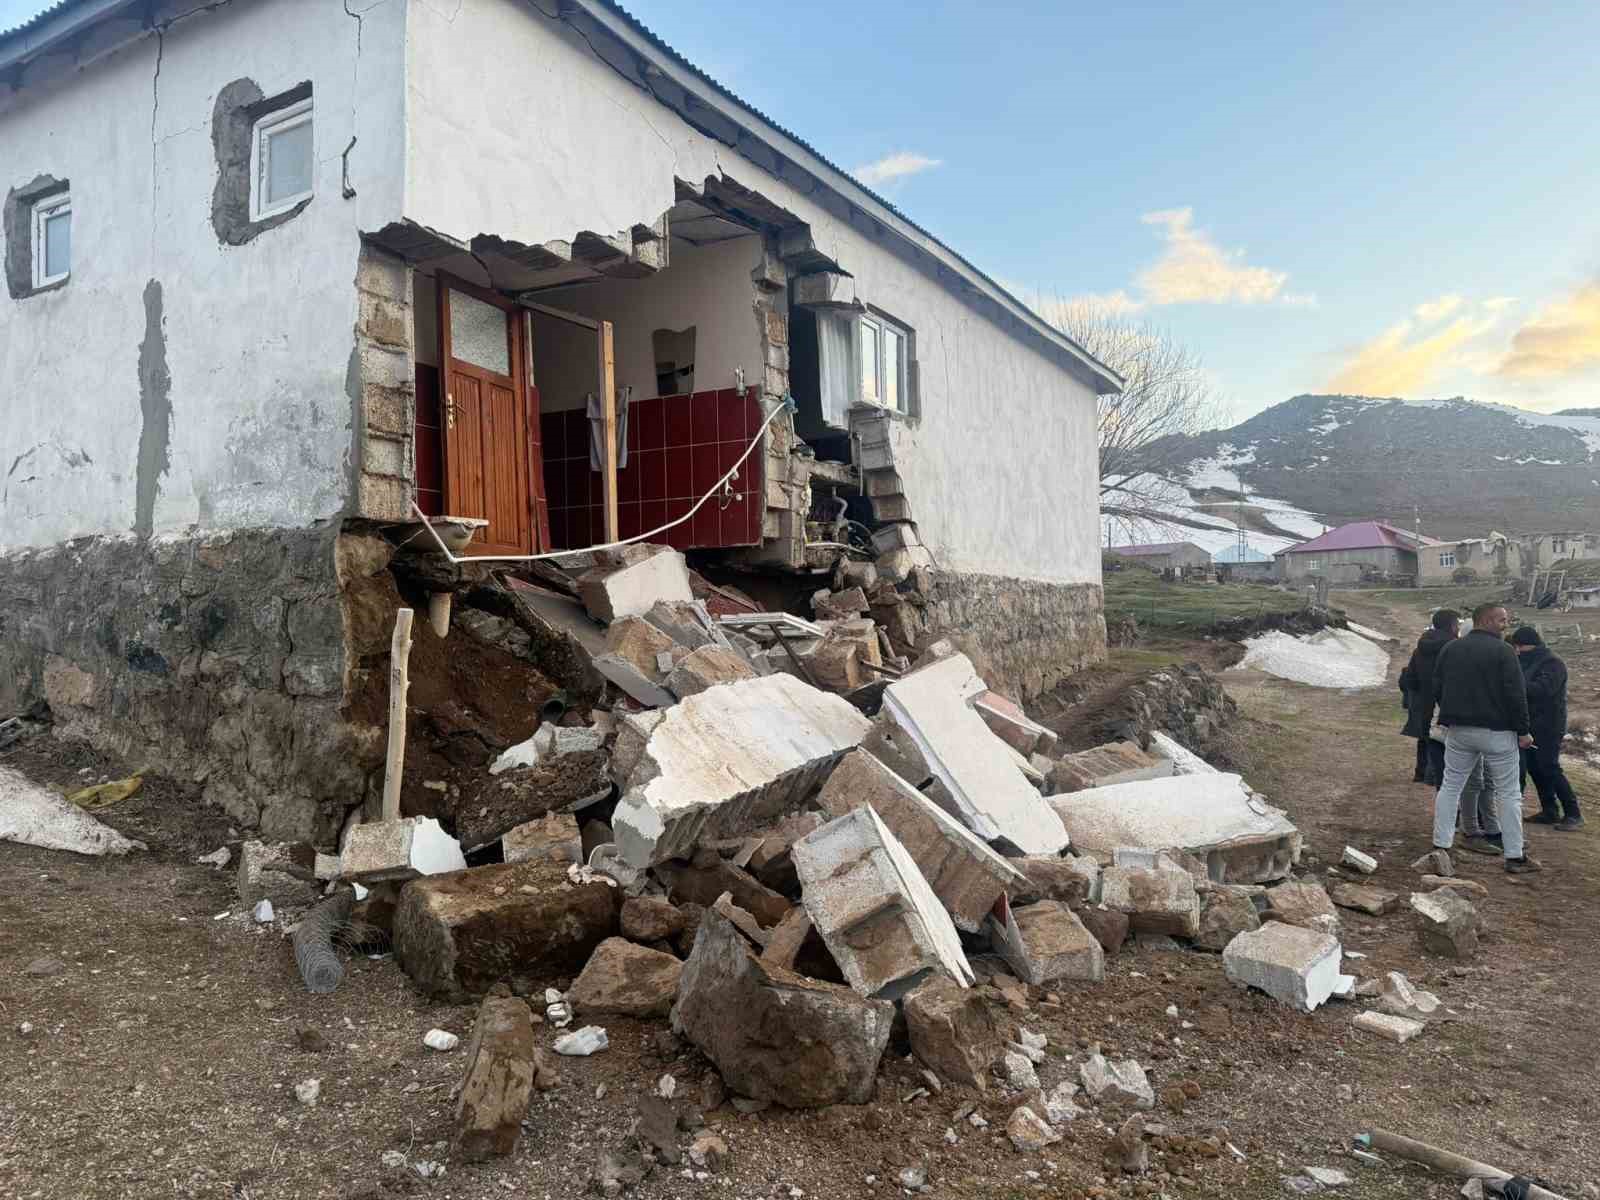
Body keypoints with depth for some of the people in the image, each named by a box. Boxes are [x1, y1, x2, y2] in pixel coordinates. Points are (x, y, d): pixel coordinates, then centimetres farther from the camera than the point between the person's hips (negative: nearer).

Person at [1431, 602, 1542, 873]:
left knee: (1450, 786, 11)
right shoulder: (1503, 651, -10)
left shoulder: (1449, 649, 8)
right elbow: (1515, 695, -13)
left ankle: (1440, 846, 10)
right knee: (1508, 793, 4)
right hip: (1497, 731, -5)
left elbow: (1437, 689, 10)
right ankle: (1515, 856, 8)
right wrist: (1523, 731, -7)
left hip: (1457, 730, 5)